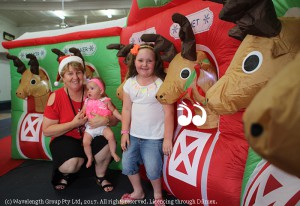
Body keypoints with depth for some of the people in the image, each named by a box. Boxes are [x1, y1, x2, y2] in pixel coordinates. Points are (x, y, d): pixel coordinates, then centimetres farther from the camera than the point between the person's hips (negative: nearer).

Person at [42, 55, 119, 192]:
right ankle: (65, 173, 12)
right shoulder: (56, 97, -12)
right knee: (72, 164, -30)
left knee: (106, 146, -28)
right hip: (65, 138, -2)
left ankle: (100, 176, 5)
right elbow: (47, 130, -11)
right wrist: (73, 123, -23)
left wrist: (105, 120, -30)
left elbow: (115, 119, -6)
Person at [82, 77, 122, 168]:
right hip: (90, 127, 3)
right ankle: (90, 158, 17)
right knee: (85, 142, -11)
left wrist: (122, 118, -5)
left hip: (103, 125, -2)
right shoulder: (87, 101, 7)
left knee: (111, 135, -25)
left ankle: (113, 153, 1)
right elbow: (82, 112, 10)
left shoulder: (106, 101, -1)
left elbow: (114, 111, 4)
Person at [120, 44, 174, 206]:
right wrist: (125, 132, 0)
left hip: (154, 137, -4)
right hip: (133, 134, 5)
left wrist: (167, 138, -12)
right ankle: (138, 192, 38)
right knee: (127, 165, 9)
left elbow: (168, 113, -12)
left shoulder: (161, 83, -12)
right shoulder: (129, 83, 1)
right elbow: (126, 109, 3)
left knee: (152, 169, -6)